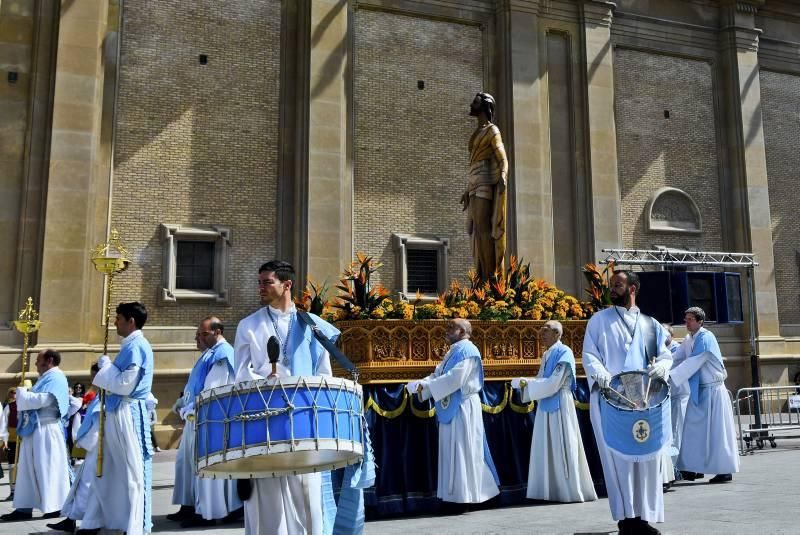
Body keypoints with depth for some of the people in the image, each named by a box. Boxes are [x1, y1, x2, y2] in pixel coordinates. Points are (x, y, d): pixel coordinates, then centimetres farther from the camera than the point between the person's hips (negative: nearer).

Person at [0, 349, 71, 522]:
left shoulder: (55, 378, -9)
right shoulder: (46, 378, 21)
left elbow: (42, 400, -22)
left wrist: (21, 392, -9)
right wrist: (24, 394, 6)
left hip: (46, 431, -10)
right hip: (35, 430, 10)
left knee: (48, 469, -4)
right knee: (29, 469, 8)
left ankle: (55, 507, 2)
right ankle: (24, 508, 11)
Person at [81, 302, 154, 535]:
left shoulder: (136, 346, -14)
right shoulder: (131, 345, 16)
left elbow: (125, 385, -20)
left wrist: (105, 365, -9)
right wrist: (107, 367, 9)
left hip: (127, 416, -10)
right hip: (117, 414, 10)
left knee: (132, 472, -2)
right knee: (105, 469, 16)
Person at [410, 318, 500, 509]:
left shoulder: (467, 350, -13)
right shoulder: (453, 352, 17)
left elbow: (455, 379, -23)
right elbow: (438, 375, 13)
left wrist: (426, 386, -17)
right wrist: (420, 385, -4)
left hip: (462, 408, -9)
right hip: (451, 408, 9)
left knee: (463, 451, -3)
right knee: (452, 452, 11)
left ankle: (465, 496, 4)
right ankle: (456, 495, 18)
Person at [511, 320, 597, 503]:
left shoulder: (564, 353, -13)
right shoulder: (546, 355, 14)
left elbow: (553, 384, -20)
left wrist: (526, 383, -15)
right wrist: (525, 383, -4)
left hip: (560, 407, -8)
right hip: (546, 407, 8)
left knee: (563, 448, -2)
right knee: (546, 449, 8)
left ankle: (572, 491, 8)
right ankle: (550, 490, 15)